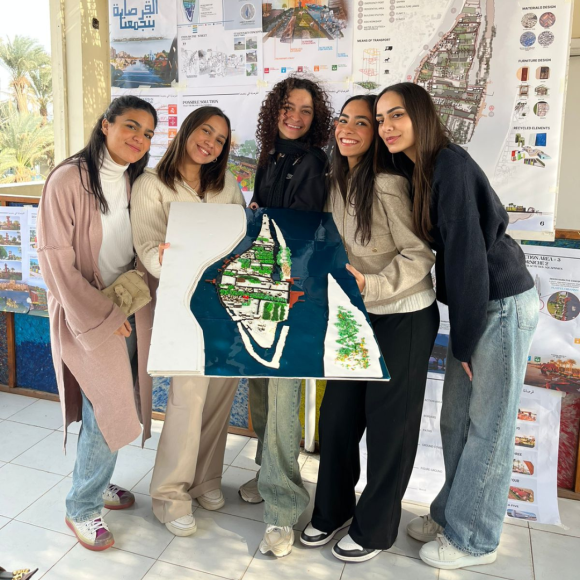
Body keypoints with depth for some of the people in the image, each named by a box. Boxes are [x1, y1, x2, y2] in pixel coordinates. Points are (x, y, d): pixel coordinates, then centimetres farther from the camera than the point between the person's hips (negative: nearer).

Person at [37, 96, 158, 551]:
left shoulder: (135, 181, 6)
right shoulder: (69, 180, -13)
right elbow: (56, 261, -14)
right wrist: (104, 315, -13)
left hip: (129, 310, 6)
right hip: (87, 313, -6)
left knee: (117, 406, 12)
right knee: (107, 410, -4)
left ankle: (98, 481, 36)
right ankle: (82, 508, 18)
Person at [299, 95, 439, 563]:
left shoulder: (388, 185, -19)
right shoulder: (338, 182, 6)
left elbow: (420, 256, -18)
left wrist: (370, 286, -26)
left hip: (404, 317, -7)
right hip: (359, 314, 7)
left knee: (389, 424, 6)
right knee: (336, 416, 12)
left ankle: (375, 529, 27)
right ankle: (332, 510, 34)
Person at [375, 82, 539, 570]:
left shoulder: (450, 164, -18)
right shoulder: (414, 169, 8)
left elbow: (467, 252, -20)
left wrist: (464, 341, -15)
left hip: (503, 306, -8)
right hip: (474, 305, 8)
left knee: (488, 426, 4)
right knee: (456, 420, 16)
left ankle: (473, 539, 20)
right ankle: (452, 513, 34)